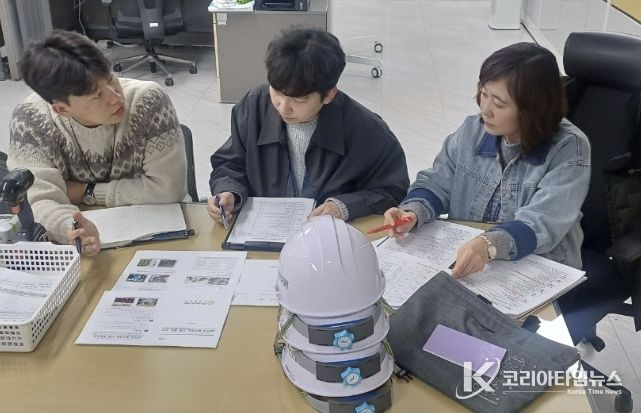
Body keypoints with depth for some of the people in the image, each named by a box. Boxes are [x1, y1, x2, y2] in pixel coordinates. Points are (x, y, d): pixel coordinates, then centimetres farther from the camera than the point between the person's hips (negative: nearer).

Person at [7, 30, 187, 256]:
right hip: (84, 243, 1)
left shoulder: (149, 100, -19)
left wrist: (86, 192, -14)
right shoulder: (30, 120, -14)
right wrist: (71, 230, -41)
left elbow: (168, 187, -19)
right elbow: (39, 201, -20)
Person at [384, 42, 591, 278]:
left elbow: (543, 223, -25)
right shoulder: (472, 130, 0)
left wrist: (489, 245, -44)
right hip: (462, 265, 4)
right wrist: (412, 213, -19)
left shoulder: (568, 148, -15)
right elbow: (437, 185, 3)